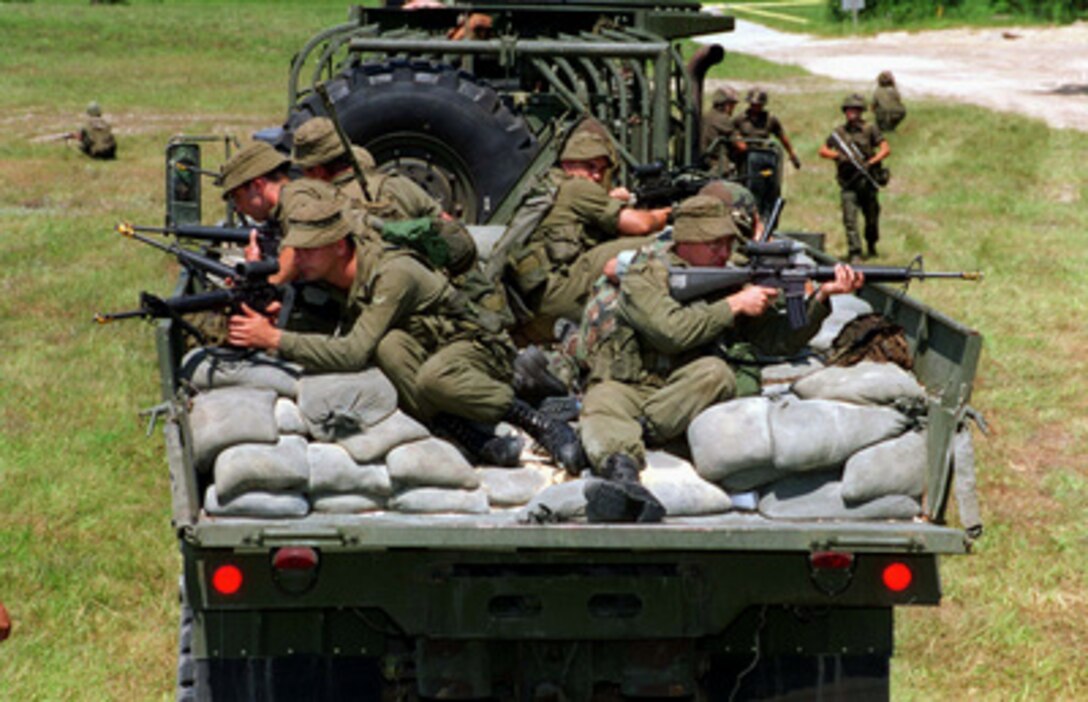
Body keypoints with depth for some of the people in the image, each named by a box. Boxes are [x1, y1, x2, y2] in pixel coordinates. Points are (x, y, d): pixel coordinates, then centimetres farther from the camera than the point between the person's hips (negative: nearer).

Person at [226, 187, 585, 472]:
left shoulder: (391, 274, -27)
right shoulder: (322, 276, -3)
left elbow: (353, 354, -34)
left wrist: (274, 339, -35)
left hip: (477, 348, -6)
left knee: (433, 377, -41)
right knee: (390, 348, -28)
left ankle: (538, 423, -22)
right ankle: (473, 438, -28)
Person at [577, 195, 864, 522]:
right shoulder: (646, 273, -3)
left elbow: (780, 339, 8)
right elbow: (671, 331, -19)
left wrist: (821, 297, -7)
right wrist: (734, 306, -12)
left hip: (682, 396, 4)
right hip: (623, 385, -4)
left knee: (716, 372, -29)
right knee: (601, 409, -37)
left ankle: (635, 431, -35)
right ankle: (622, 470, -67)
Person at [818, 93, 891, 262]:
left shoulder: (870, 129, 1)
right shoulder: (839, 132, 8)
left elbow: (886, 149, -6)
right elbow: (823, 151, 10)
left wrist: (871, 162, -20)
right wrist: (838, 156, -9)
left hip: (867, 181, 0)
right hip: (848, 184, 0)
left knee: (871, 218, 11)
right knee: (850, 218, -12)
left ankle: (871, 245, 37)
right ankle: (854, 253, -13)